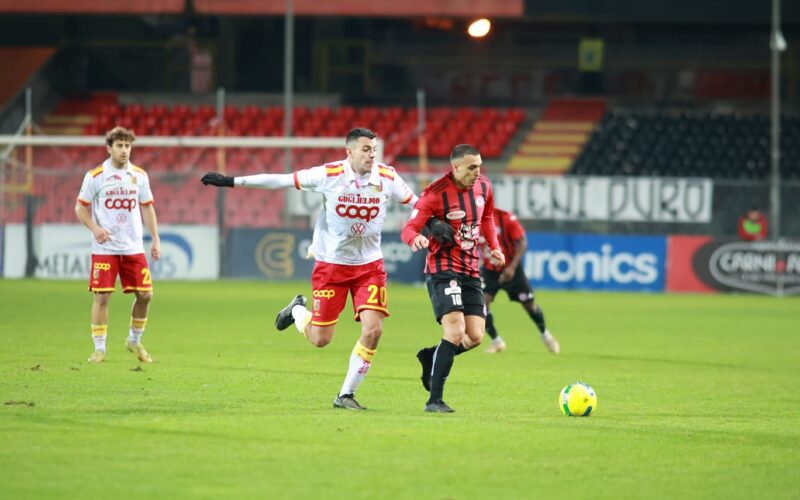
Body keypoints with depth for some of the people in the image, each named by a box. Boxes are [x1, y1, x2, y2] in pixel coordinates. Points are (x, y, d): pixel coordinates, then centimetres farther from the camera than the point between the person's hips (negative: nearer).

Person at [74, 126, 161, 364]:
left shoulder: (139, 176, 6)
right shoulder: (95, 176, -4)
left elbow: (147, 208, 14)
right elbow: (81, 207, 2)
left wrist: (156, 239, 9)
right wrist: (94, 228, -15)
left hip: (134, 247, 3)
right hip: (104, 248, -3)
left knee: (145, 295, 0)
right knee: (102, 296, -7)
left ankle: (135, 340, 21)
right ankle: (99, 348, 3)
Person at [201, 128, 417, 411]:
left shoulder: (387, 178, -6)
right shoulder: (328, 175, -13)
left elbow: (417, 203, 9)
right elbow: (280, 181, -7)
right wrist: (230, 182, -7)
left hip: (369, 265, 2)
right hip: (331, 263, -2)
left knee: (373, 330, -14)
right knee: (320, 339, 0)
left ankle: (346, 395, 2)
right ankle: (298, 311, 36)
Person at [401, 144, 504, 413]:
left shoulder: (483, 187, 4)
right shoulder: (435, 194, -15)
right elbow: (408, 229, -14)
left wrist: (494, 246, 12)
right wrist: (416, 238, -37)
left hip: (471, 270, 7)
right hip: (443, 268, -7)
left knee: (475, 336, -2)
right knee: (455, 332, -20)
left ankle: (431, 356, 27)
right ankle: (434, 400, -15)